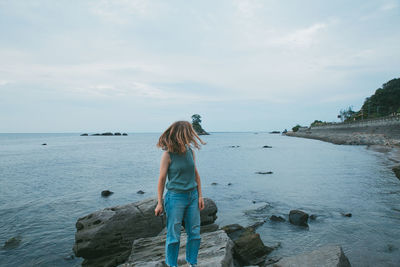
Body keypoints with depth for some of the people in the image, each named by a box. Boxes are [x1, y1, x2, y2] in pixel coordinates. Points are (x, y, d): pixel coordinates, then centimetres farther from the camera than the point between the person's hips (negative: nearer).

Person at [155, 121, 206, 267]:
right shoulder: (168, 154, -12)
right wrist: (159, 203, -4)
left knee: (195, 232, 12)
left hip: (192, 196, 5)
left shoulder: (190, 151, 2)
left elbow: (196, 174, 10)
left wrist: (200, 196, 9)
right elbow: (162, 179, -7)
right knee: (174, 235, 7)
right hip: (175, 197, -5)